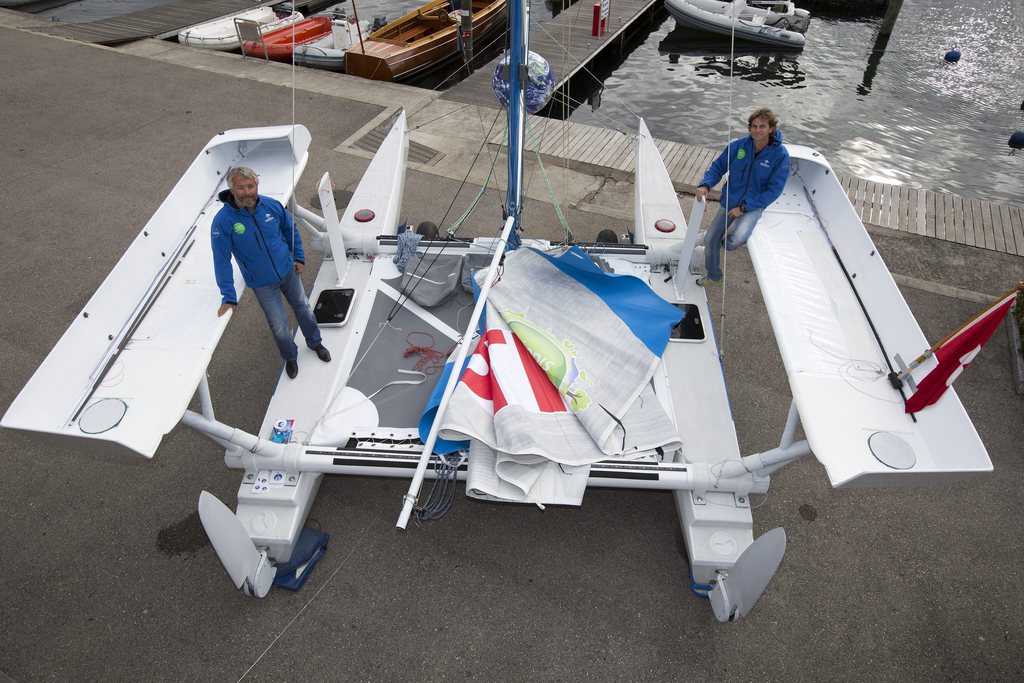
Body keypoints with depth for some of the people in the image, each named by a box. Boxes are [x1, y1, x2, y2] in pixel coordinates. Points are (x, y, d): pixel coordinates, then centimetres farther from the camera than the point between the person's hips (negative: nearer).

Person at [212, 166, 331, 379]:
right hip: (262, 284, -3)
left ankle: (315, 342, 49)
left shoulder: (272, 206, -14)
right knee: (280, 327, 8)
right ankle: (290, 357, 38)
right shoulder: (223, 221, -23)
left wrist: (299, 257, 7)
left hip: (288, 271, 3)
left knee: (303, 308, 21)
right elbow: (222, 260, -17)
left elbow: (290, 229, 5)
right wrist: (229, 297, -17)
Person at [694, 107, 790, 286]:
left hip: (754, 206, -4)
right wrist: (705, 185, -20)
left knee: (734, 242, -28)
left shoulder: (780, 155, -15)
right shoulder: (737, 145, -9)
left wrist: (743, 207, -19)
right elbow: (718, 166, 0)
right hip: (730, 201, 4)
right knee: (710, 239, 7)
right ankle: (713, 275, 34)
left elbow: (774, 190, -14)